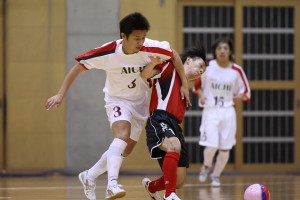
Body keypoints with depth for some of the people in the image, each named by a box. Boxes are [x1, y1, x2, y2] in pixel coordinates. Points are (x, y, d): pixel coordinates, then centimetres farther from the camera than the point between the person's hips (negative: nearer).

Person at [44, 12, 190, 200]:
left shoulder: (150, 48, -24)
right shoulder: (108, 53, -28)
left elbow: (174, 55, -5)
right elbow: (78, 67, -18)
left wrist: (184, 84, -8)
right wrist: (60, 95, -23)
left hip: (140, 103, 4)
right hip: (117, 100, -4)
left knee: (125, 149, 11)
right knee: (123, 135, -33)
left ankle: (90, 176, 31)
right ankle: (112, 184, -43)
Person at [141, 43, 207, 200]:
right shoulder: (169, 67, 9)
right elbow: (144, 75, -2)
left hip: (175, 127, 8)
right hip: (159, 120, -8)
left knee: (178, 181, 4)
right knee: (174, 145, -40)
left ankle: (151, 187, 37)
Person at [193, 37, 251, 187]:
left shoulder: (236, 70, -2)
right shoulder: (207, 67, -4)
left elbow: (245, 91, 8)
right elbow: (197, 85, 10)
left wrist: (239, 97, -12)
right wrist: (201, 95, -9)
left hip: (228, 111, 2)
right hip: (210, 111, -2)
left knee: (225, 147, 3)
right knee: (211, 145, -14)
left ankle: (216, 175, 24)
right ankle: (206, 167, 18)